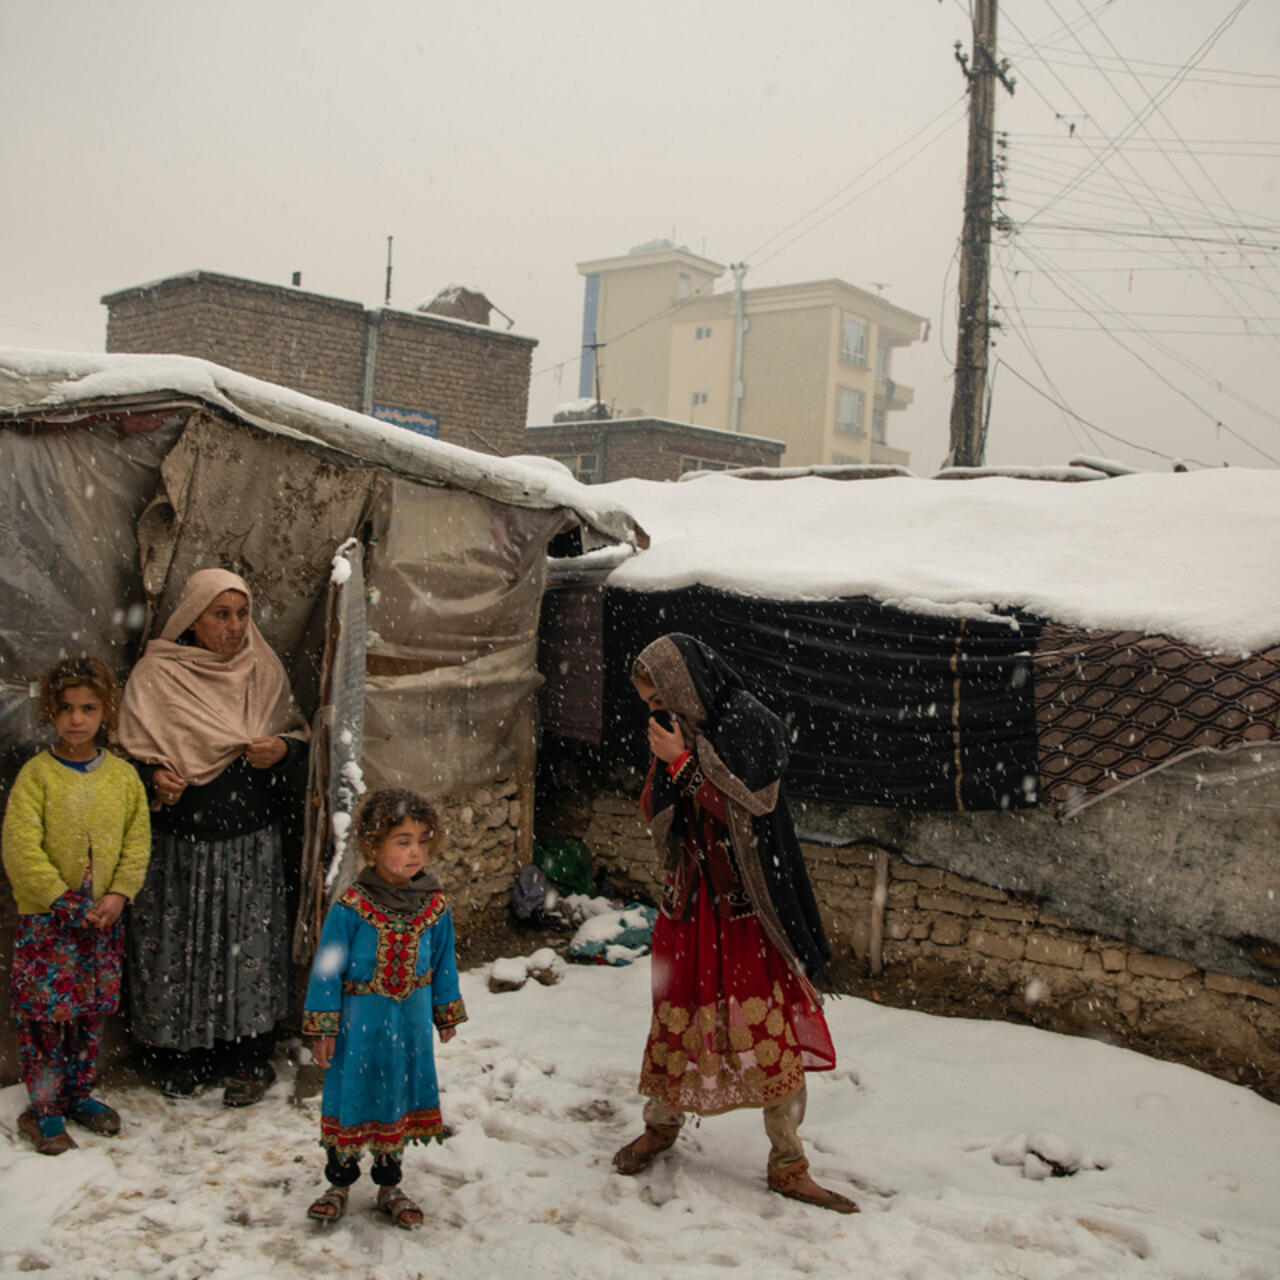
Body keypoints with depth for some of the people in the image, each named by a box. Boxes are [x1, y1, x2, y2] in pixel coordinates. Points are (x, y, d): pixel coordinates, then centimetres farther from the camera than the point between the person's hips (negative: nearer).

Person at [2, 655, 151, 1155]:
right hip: (45, 918, -3)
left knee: (93, 1012, 13)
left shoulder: (123, 775, 2)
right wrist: (65, 903, -15)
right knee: (45, 1012, 0)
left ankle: (80, 1094, 29)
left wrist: (118, 894, -8)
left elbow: (138, 841, 5)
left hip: (103, 918, 4)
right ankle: (45, 1109, 14)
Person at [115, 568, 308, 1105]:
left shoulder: (263, 669, 5)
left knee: (249, 943, 6)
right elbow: (130, 749, 1)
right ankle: (183, 1055, 25)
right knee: (178, 945, 5)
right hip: (179, 843, -2)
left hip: (251, 842, 2)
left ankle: (249, 1058, 21)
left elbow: (297, 731, 14)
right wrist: (155, 778, -19)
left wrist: (281, 749, -8)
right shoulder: (155, 674, -4)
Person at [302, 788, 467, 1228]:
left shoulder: (434, 905, -5)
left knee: (400, 1102, 15)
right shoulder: (351, 907, -17)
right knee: (351, 1100, 11)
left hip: (410, 1024, 3)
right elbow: (327, 968, -11)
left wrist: (447, 1012, 14)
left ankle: (389, 1186, 34)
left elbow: (443, 963, 8)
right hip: (360, 1023, -3)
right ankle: (339, 1183, 33)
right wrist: (322, 1026, -9)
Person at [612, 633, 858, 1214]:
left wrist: (683, 762, -22)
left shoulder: (755, 726, -13)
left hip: (749, 902, -4)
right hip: (691, 895, 4)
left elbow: (742, 810, -19)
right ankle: (660, 1126, 35)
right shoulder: (671, 732, 4)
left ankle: (787, 1165, 11)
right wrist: (664, 764, -14)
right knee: (677, 1012, 12)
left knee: (771, 1025, -2)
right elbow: (652, 814, 4)